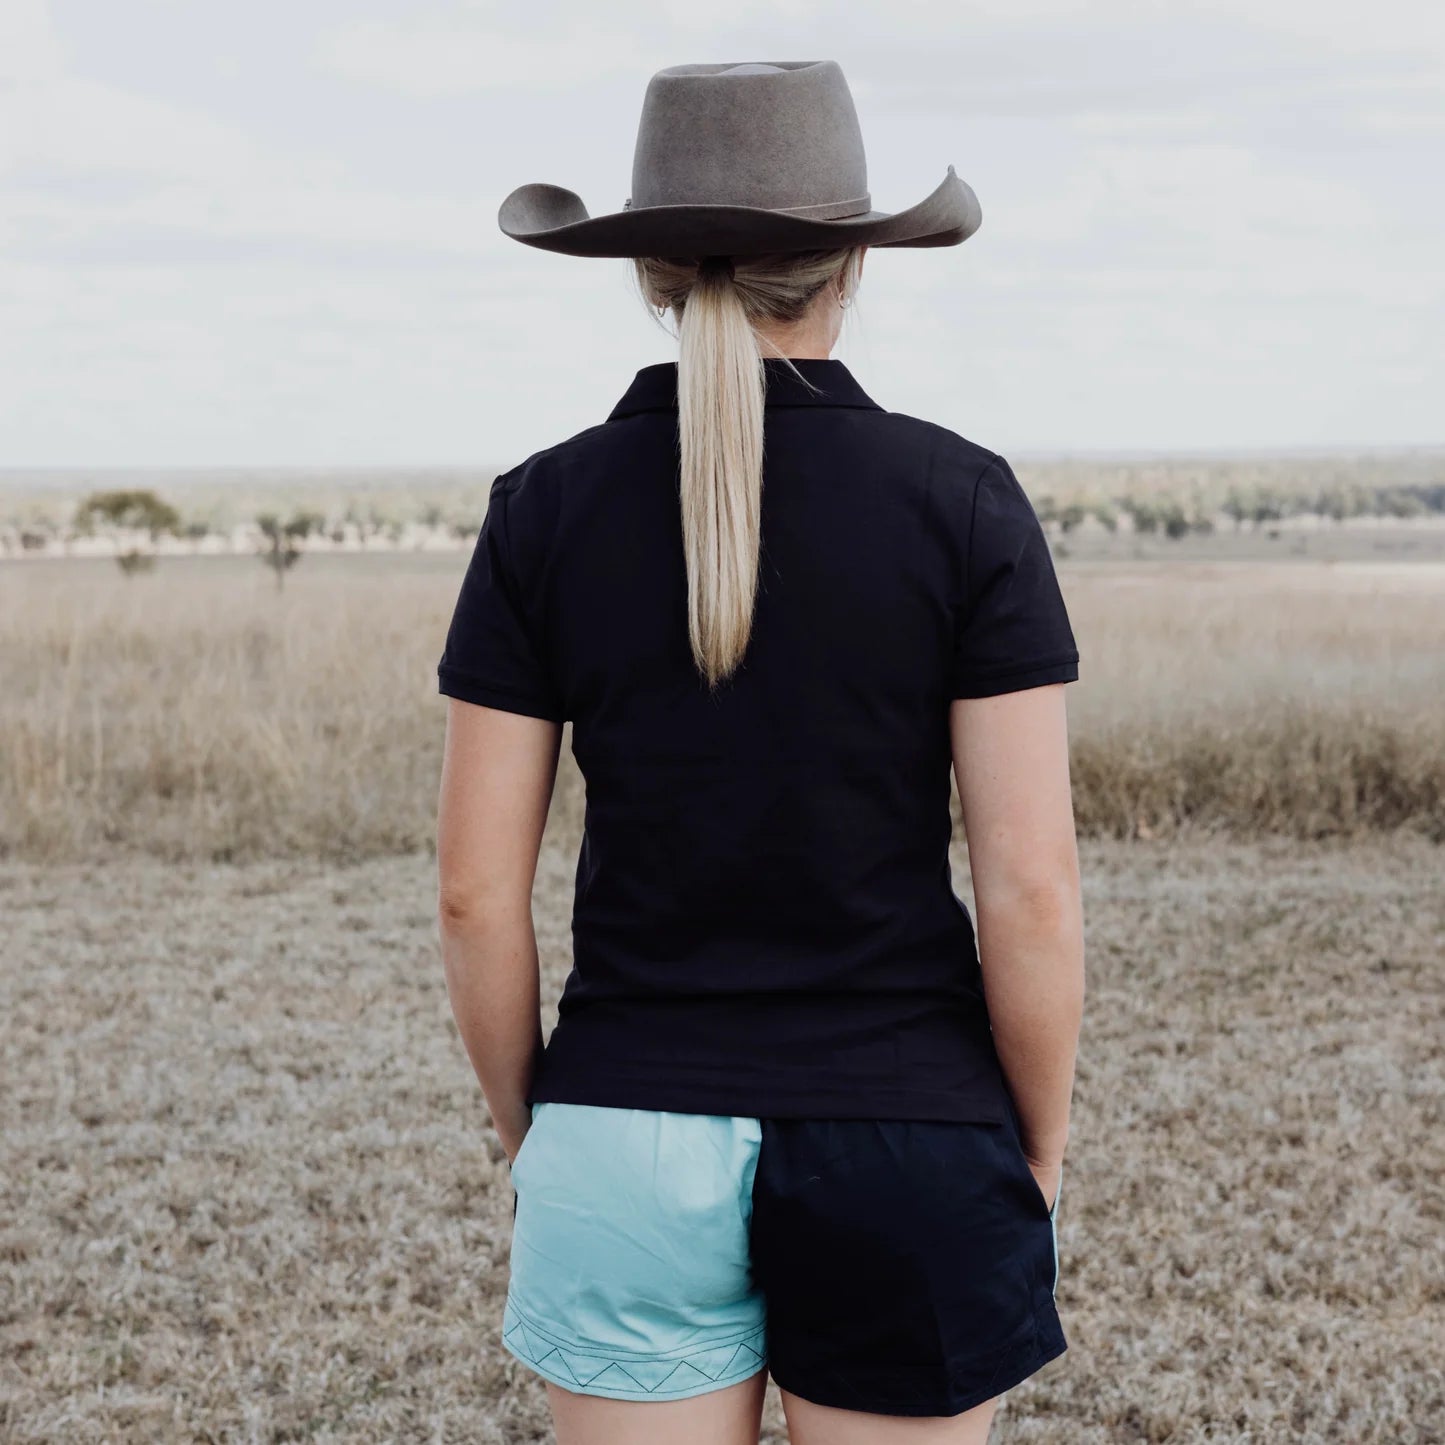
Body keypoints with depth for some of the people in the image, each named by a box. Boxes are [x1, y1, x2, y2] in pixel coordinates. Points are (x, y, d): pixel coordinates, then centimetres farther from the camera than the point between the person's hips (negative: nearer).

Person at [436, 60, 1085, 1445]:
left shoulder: (544, 510, -3)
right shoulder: (962, 500, -7)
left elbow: (477, 890, -2)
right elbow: (1030, 887, -9)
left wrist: (525, 1130, 12)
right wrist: (1038, 1150, 4)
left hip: (626, 1145, 1)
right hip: (907, 1144, -1)